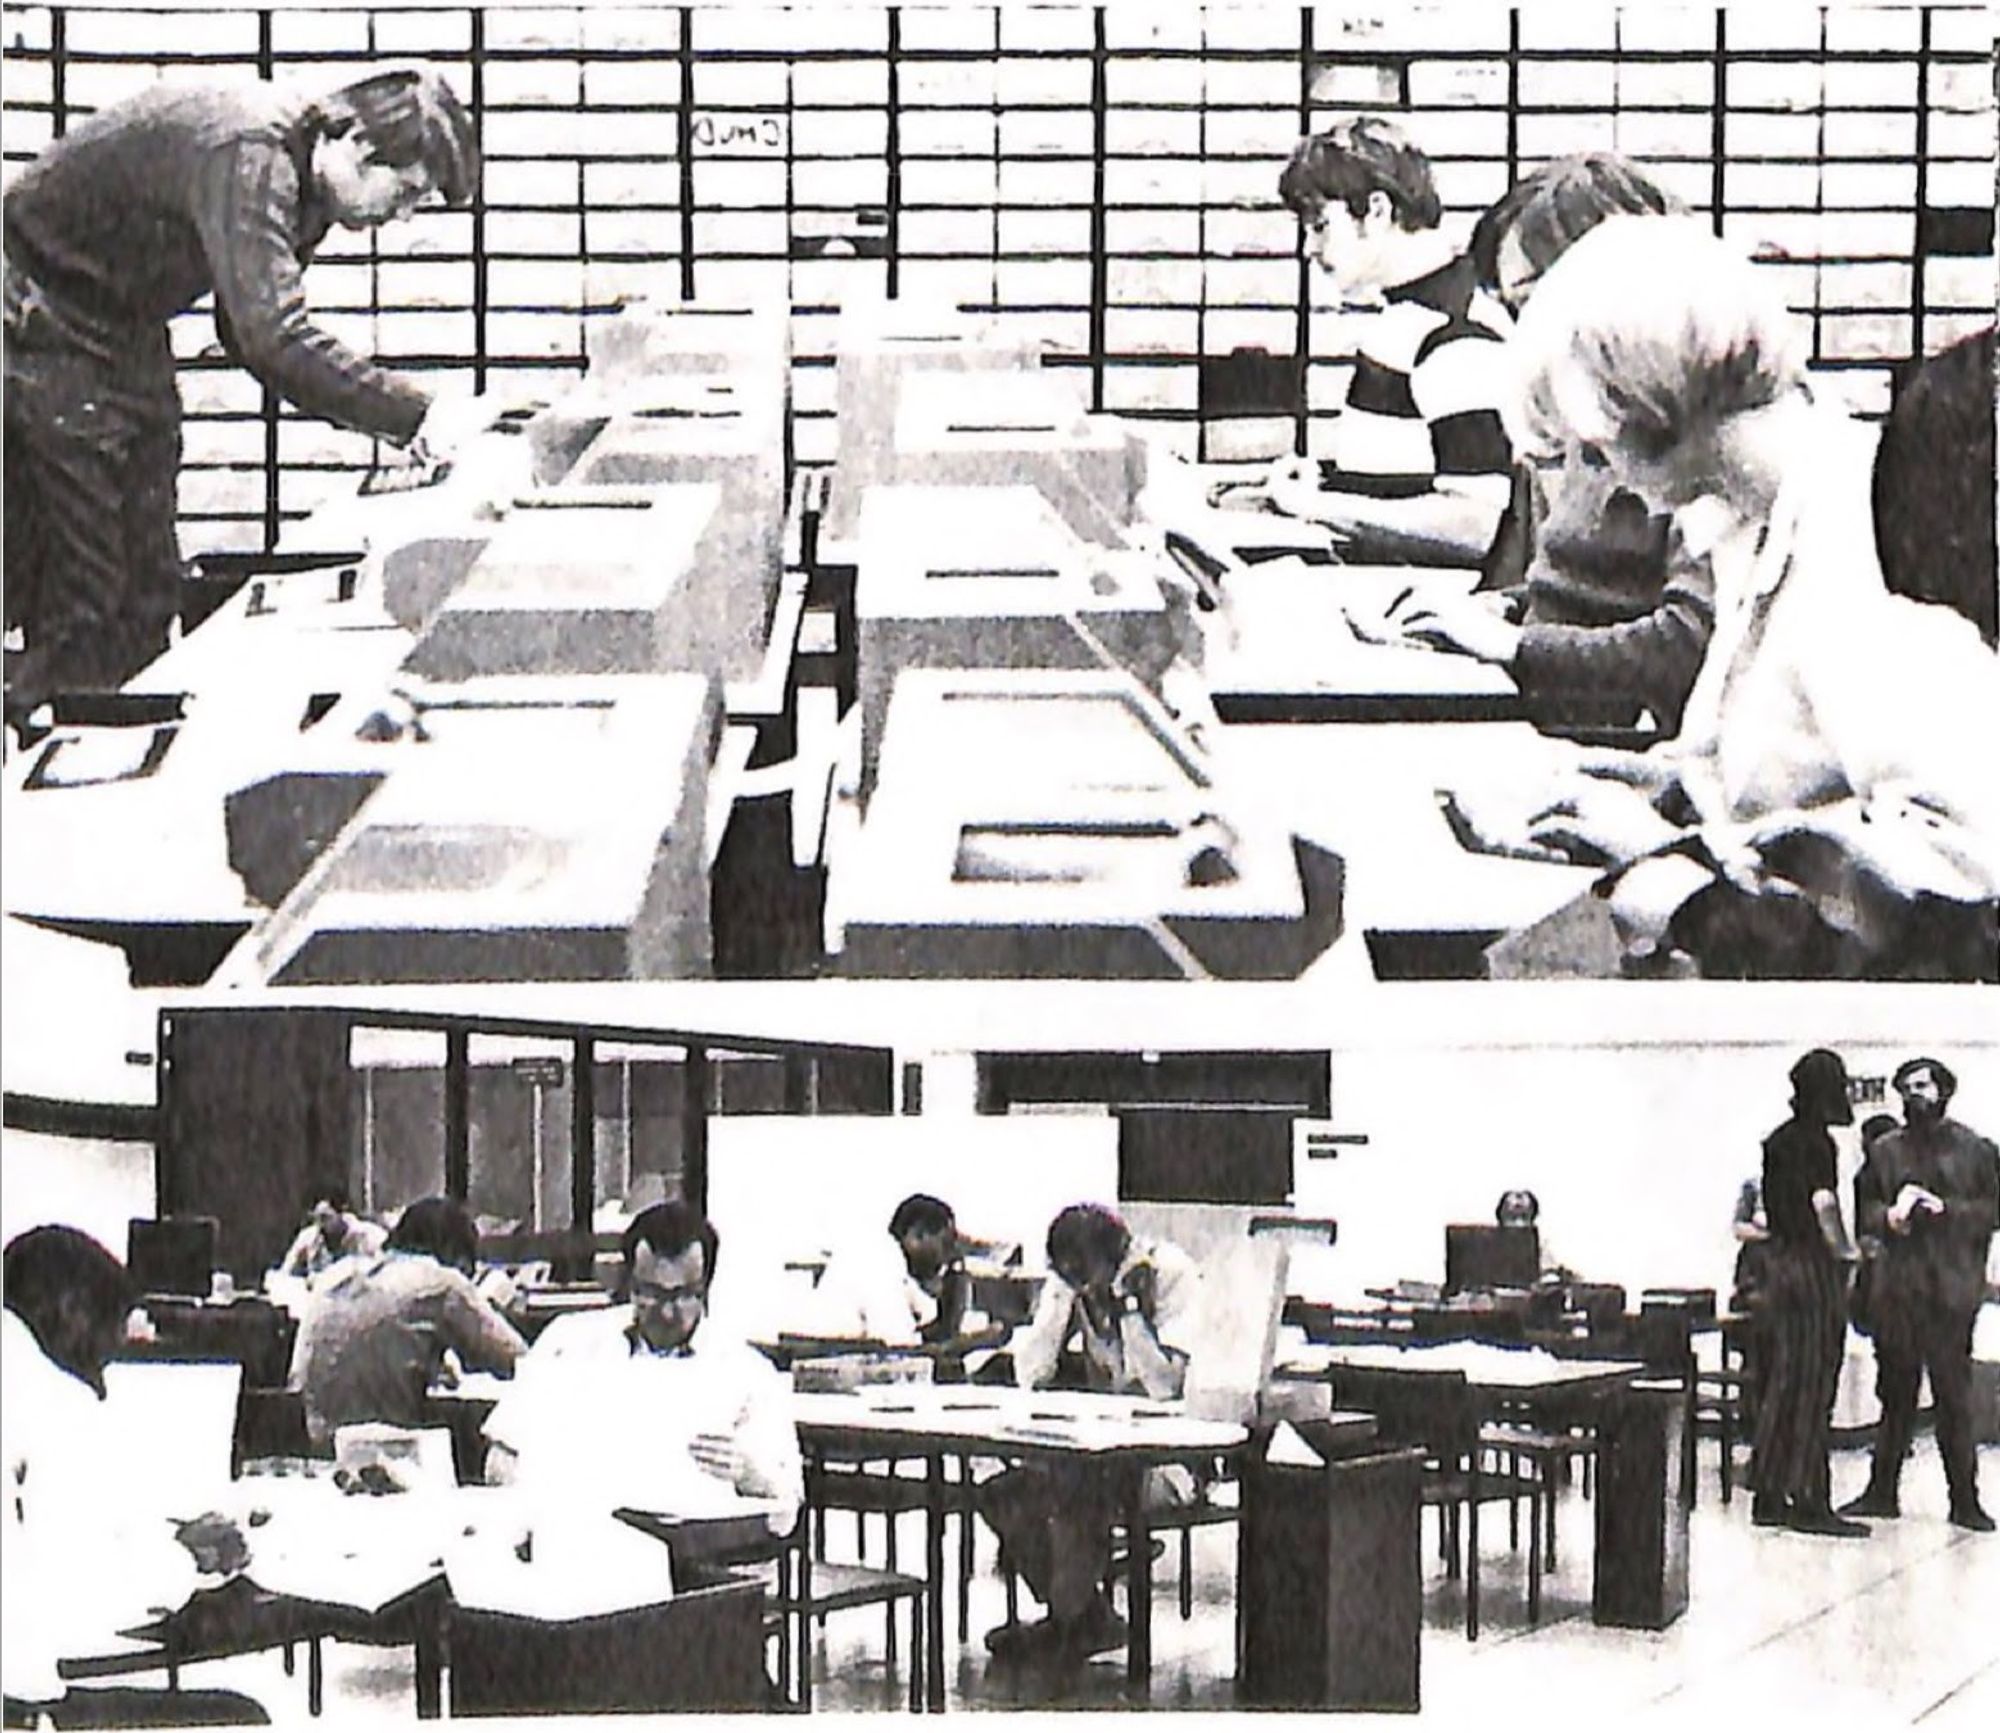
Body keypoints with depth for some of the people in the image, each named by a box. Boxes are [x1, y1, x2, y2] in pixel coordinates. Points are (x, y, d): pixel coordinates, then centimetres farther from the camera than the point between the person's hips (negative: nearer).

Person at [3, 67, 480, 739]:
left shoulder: (299, 181, 0)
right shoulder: (247, 153, -30)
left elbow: (250, 334, 9)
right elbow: (275, 342, -40)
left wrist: (394, 416, -3)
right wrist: (414, 416, -37)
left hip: (125, 328, 10)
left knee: (147, 594, 7)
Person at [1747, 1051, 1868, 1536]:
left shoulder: (1777, 1141, 13)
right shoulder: (1814, 1142, -13)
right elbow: (1824, 1208, -19)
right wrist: (1845, 1251, -7)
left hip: (1779, 1265, 8)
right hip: (1813, 1269, -8)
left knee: (1780, 1385, 11)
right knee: (1811, 1386, -5)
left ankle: (1769, 1496, 14)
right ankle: (1809, 1501, -4)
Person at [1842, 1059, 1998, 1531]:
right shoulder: (1885, 1150, 12)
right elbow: (1863, 1208, 12)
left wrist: (1945, 1208, -13)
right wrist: (1889, 1216, -7)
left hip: (1952, 1286, -3)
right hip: (1897, 1284, 3)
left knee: (1953, 1394, -3)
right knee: (1895, 1392, 8)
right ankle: (1882, 1490, 15)